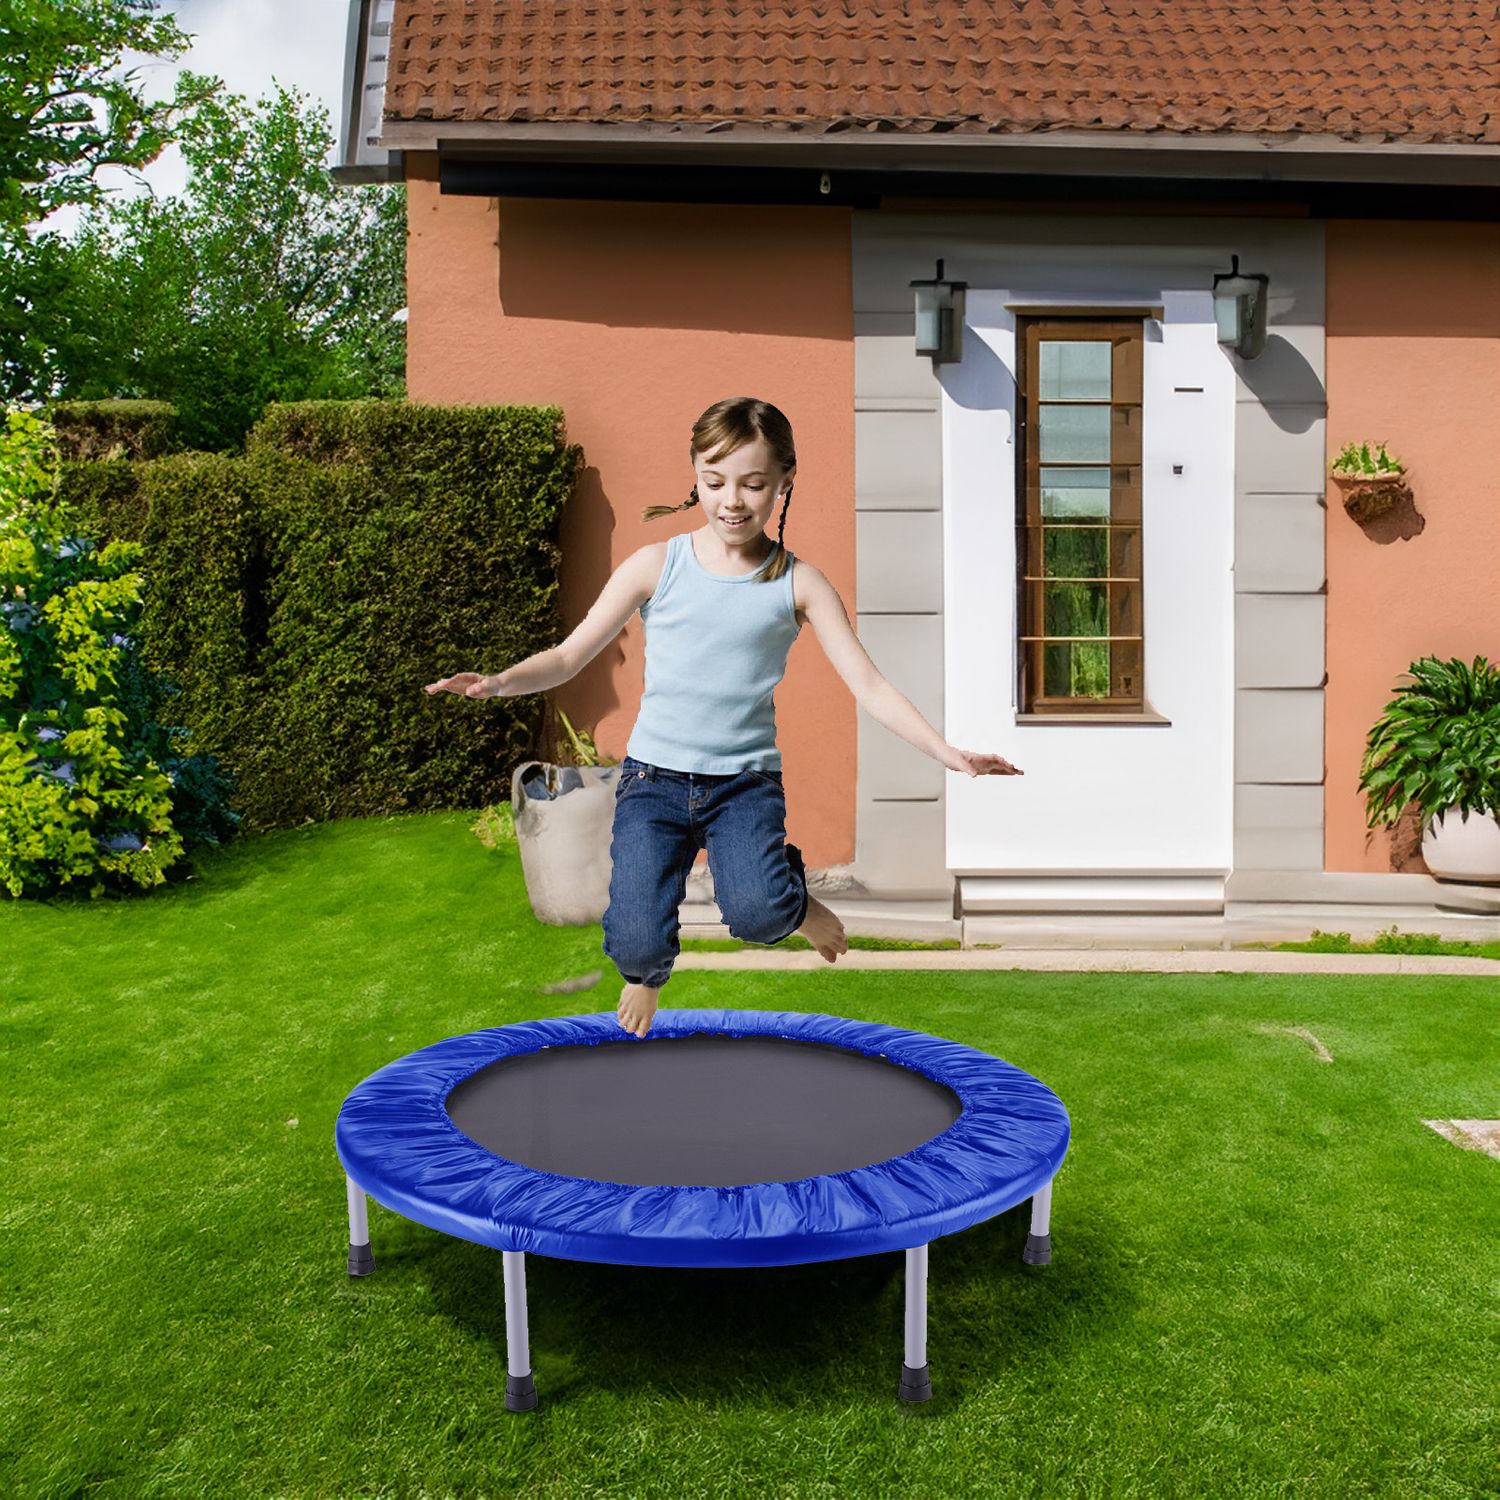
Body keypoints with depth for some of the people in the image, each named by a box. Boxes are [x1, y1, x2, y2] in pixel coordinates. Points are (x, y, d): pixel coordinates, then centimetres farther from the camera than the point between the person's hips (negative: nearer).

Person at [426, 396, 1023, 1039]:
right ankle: (647, 972, 23)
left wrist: (948, 752, -17)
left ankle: (796, 901, 10)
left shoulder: (799, 583, 1)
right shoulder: (655, 565, 0)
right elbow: (570, 656, 0)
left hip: (747, 780, 0)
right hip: (655, 774, 1)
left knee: (756, 914, -29)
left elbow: (868, 684, -4)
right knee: (639, 944, -17)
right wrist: (498, 682, -20)